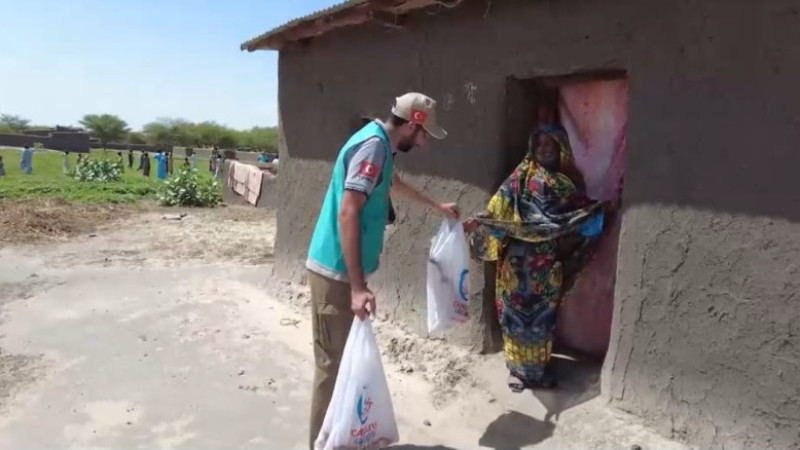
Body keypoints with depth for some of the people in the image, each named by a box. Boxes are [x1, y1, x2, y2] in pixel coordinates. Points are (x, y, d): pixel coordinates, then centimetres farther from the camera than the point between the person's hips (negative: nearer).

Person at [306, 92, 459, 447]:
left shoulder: (380, 144, 14)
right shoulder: (373, 145, -17)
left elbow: (395, 184, 35)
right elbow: (348, 213, -25)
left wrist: (437, 207, 48)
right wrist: (357, 287, -28)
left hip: (345, 269, 10)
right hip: (336, 271, -10)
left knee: (348, 358, 16)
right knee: (334, 361, 0)